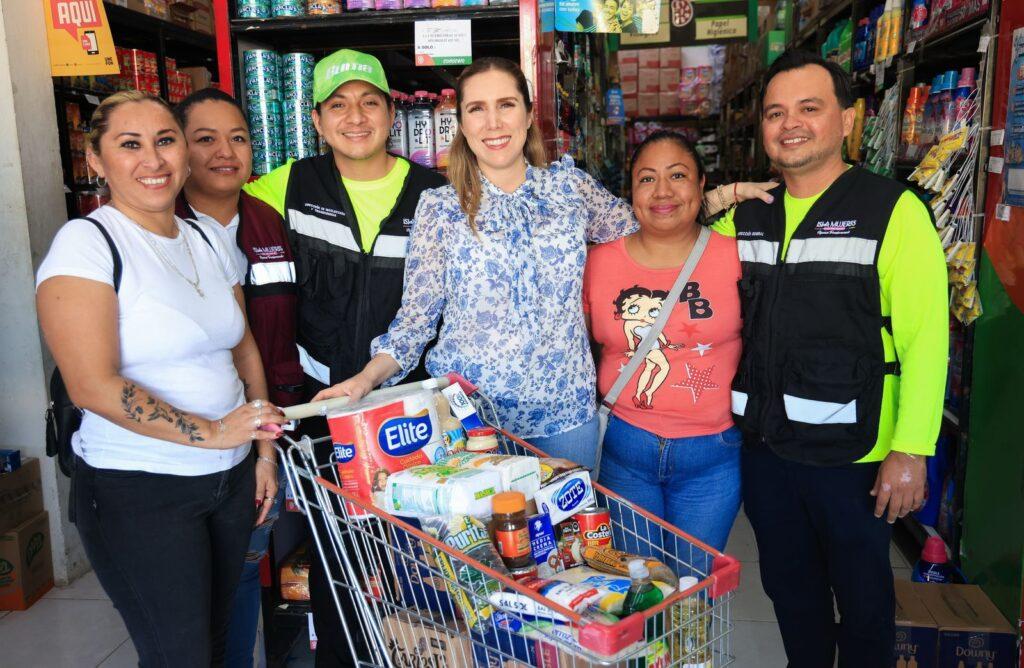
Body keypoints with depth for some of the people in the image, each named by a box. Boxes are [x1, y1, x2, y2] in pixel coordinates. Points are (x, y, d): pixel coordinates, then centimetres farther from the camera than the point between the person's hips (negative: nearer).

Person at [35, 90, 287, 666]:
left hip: (231, 479, 6)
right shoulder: (86, 243, -12)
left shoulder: (206, 240, 8)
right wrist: (212, 432, -19)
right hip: (138, 491, -6)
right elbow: (94, 386, -20)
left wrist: (264, 449, 8)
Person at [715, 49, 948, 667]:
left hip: (852, 453, -4)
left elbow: (926, 338, -15)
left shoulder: (893, 211, -11)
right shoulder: (745, 215, 5)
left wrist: (912, 450, -18)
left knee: (862, 593, 14)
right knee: (788, 583, 21)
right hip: (764, 444, 5)